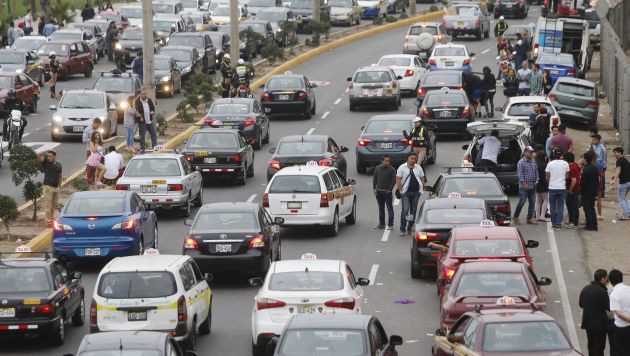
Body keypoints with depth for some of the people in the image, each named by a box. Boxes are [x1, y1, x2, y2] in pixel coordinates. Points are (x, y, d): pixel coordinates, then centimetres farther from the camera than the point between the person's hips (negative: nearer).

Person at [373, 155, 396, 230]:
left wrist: (389, 189, -10)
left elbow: (394, 181, -6)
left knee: (390, 208, -4)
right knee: (381, 208, 12)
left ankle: (390, 224, -1)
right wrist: (374, 189, 5)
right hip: (379, 191, 5)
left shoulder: (392, 169, -7)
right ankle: (381, 224, 20)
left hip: (387, 192, -5)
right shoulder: (377, 168, 6)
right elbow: (374, 179, 12)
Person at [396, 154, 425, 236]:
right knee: (405, 210, -11)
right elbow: (398, 180, -3)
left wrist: (420, 187, 3)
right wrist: (400, 190, -9)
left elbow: (422, 178, 16)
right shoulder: (402, 167, -1)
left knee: (413, 210, 7)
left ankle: (409, 228, 17)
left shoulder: (418, 168, 10)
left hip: (416, 192, 4)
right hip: (406, 192, -4)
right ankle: (402, 229, -7)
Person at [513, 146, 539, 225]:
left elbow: (536, 171, 19)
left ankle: (530, 218, 13)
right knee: (522, 202, -9)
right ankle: (515, 217, 4)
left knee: (532, 202, 6)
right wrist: (524, 183, -16)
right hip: (524, 186, -6)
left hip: (533, 186, 6)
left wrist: (536, 180, 3)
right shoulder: (521, 162, -6)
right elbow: (520, 174, -11)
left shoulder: (533, 162, 13)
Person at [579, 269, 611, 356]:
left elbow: (581, 304, 12)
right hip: (599, 324, -7)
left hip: (587, 322, 7)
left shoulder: (585, 289, 3)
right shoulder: (602, 291, -22)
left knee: (591, 345, 19)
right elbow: (609, 307, -20)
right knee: (599, 348, 0)